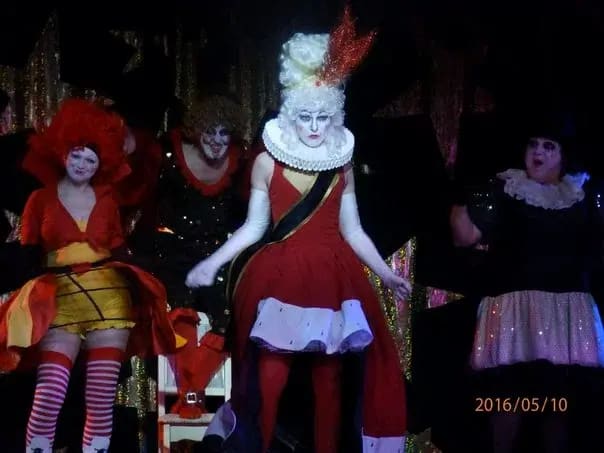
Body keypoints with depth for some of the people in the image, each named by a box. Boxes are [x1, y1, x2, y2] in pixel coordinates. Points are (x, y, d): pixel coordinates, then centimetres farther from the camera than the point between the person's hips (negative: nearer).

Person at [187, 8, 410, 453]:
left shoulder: (342, 165, 7)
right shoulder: (267, 161, 0)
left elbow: (352, 230, 12)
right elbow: (254, 227, 2)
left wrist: (385, 273, 11)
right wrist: (212, 263, -7)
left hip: (333, 277, 2)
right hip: (280, 277, -2)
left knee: (329, 377, 6)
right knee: (270, 376, -5)